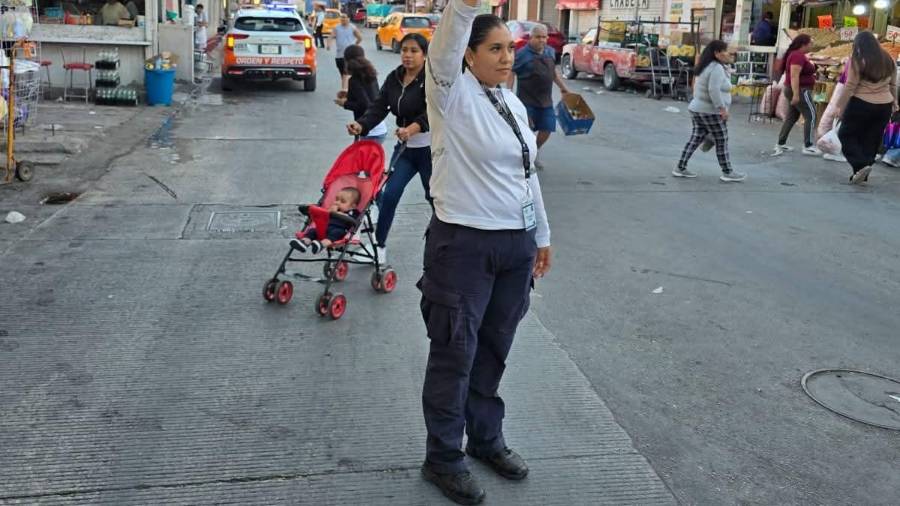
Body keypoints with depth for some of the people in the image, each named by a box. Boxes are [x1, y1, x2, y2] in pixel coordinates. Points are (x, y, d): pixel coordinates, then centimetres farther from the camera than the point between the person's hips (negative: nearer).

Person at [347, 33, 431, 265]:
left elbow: (432, 111, -29)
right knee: (390, 193, 1)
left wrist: (412, 128, -47)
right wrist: (362, 125, -22)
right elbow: (379, 107, -2)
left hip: (430, 148, -5)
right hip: (404, 147, 5)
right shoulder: (394, 78, 4)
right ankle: (380, 244, 13)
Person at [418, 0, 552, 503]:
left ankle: (487, 439, 37)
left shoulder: (515, 105, 10)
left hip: (516, 244, 7)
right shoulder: (453, 96, -10)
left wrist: (542, 236, 20)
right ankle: (443, 457, 21)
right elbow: (444, 49, -31)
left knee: (494, 349, 18)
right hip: (464, 245, -6)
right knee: (455, 353, 4)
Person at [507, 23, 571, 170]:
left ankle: (536, 153, 31)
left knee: (547, 130, 6)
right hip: (527, 100, -6)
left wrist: (562, 86, 25)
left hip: (545, 101, 6)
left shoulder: (551, 52, 9)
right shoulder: (522, 54, -10)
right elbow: (511, 73, -8)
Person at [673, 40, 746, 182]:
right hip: (712, 112, -9)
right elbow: (714, 90, -25)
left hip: (697, 109, 10)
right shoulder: (717, 68, -16)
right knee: (722, 143, 0)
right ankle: (727, 173, 8)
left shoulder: (707, 67, 14)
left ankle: (680, 168, 9)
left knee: (695, 139, 10)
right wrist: (722, 108, -24)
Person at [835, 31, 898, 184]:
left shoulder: (857, 60, -9)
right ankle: (862, 174, 14)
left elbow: (850, 86, -12)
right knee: (871, 140, 11)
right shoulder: (889, 60, 9)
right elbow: (893, 84, 16)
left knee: (847, 135, 6)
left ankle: (861, 164, -12)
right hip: (884, 106, 6)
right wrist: (894, 101, 28)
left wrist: (841, 105, -7)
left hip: (861, 104, -6)